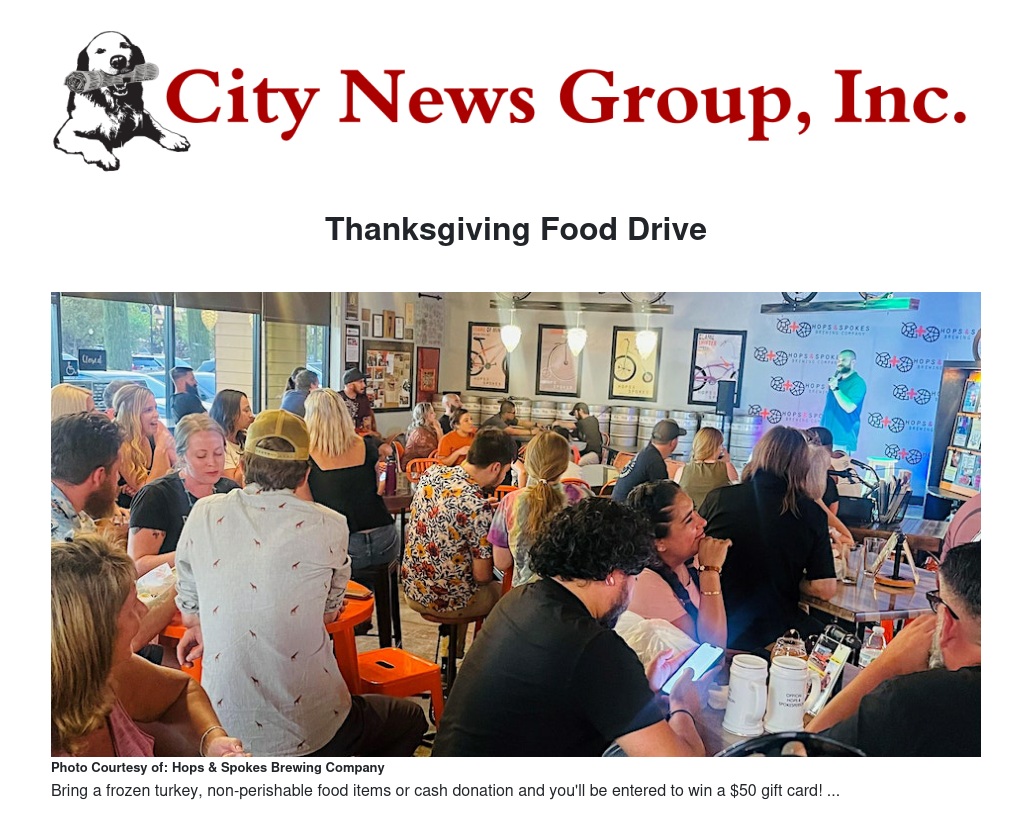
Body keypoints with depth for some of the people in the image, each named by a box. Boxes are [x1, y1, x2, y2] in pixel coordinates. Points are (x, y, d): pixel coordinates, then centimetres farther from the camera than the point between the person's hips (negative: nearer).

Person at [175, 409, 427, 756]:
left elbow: (190, 615, 7)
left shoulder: (203, 515, -6)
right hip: (309, 731, -4)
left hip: (223, 724, 5)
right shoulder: (328, 526, -15)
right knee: (411, 719, 23)